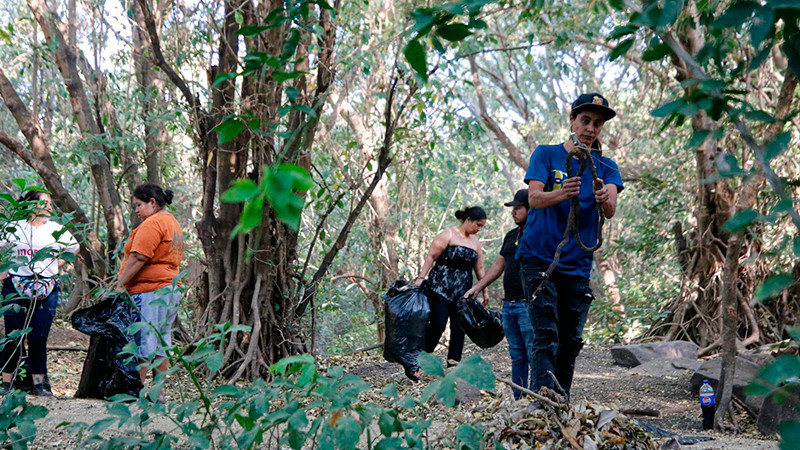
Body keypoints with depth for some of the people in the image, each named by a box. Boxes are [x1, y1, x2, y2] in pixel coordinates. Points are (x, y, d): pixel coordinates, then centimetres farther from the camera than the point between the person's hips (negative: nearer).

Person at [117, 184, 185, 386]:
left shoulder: (152, 224, -10)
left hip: (150, 291, -10)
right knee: (160, 346, 9)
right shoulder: (173, 223, 21)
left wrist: (119, 284, -16)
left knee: (140, 347, -8)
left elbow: (138, 258, -18)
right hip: (171, 288, 10)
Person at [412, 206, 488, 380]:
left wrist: (484, 291, 19)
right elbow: (431, 257, -8)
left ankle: (453, 365, 4)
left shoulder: (475, 242, 16)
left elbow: (479, 269, 21)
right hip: (441, 289, -7)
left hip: (463, 293, 7)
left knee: (459, 329, 1)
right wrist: (421, 278, -16)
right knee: (437, 324, -14)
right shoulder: (448, 235, -4)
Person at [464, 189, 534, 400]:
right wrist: (477, 287, 22)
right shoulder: (511, 235, 18)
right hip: (509, 304, 8)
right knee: (517, 357, 11)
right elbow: (499, 265, 25)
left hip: (529, 305, -8)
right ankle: (518, 400, 16)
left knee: (534, 355, -8)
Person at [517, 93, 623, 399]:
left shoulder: (606, 167, 8)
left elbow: (611, 211, -10)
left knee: (570, 341, 7)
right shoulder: (546, 154, 2)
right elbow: (534, 198, -14)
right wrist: (561, 194, -36)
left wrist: (604, 199, -35)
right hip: (539, 258, -3)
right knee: (546, 335, -15)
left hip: (577, 265, 3)